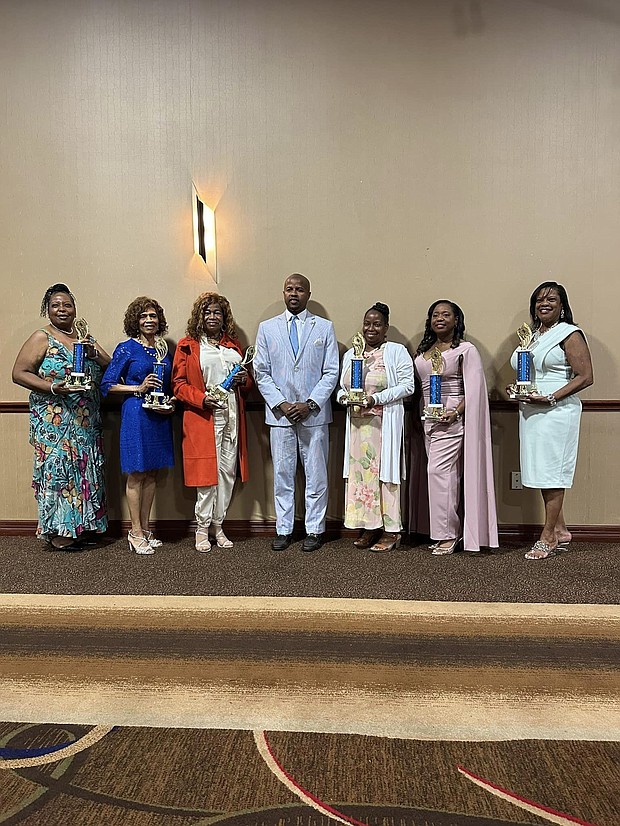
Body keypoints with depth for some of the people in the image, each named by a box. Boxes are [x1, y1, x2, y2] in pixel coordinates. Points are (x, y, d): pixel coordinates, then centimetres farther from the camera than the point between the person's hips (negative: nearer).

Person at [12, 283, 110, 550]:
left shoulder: (85, 337, 15)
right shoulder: (41, 338, -1)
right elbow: (19, 373, -7)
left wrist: (94, 353, -9)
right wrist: (53, 388, -19)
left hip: (87, 422, 6)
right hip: (54, 420, -6)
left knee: (86, 469, 8)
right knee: (57, 468, -3)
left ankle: (81, 527, 19)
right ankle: (58, 533, 6)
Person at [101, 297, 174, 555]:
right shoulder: (127, 349, -4)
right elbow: (107, 384, -5)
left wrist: (170, 405, 2)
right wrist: (139, 388, -14)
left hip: (160, 417, 6)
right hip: (135, 415, -6)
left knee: (152, 473, 10)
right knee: (136, 474, 0)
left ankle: (144, 528, 21)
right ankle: (136, 533, 10)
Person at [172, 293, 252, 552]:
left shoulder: (233, 345, 18)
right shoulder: (187, 346, 5)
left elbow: (248, 382, 24)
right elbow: (178, 384, -1)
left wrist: (244, 380, 0)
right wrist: (202, 399, -16)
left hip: (232, 417, 5)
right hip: (204, 418, -4)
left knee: (228, 472, 5)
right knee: (207, 473, -5)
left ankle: (218, 525, 18)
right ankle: (202, 528, 9)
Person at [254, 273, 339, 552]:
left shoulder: (324, 327, 6)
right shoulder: (267, 328, 8)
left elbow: (331, 372, 0)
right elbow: (261, 372, 4)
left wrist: (309, 404, -10)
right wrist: (281, 404, -7)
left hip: (314, 414, -1)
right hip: (279, 413, 1)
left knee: (316, 475, 5)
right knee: (282, 475, 7)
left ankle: (314, 530, 17)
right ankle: (283, 530, 18)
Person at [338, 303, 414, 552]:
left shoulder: (397, 352, 0)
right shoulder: (350, 354, 16)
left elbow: (407, 385, -8)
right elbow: (342, 386, 20)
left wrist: (376, 398, -17)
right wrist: (343, 396, -4)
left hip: (385, 423, -5)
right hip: (357, 424, 5)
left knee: (384, 471, -3)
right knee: (359, 471, 5)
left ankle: (391, 531, 6)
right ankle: (369, 527, 15)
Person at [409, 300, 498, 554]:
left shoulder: (466, 350, -3)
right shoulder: (422, 351, 16)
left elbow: (474, 390, -10)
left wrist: (456, 412, -21)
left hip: (451, 418, -6)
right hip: (428, 418, 7)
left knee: (438, 470, -12)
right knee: (447, 475, 9)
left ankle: (447, 535, -1)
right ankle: (453, 532, 17)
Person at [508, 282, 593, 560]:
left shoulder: (570, 334, -5)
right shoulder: (531, 335, 18)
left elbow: (585, 376, -12)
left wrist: (551, 398, -20)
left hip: (556, 412, -8)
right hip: (531, 412, 8)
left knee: (551, 472, -4)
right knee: (542, 472, 10)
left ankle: (548, 536, 5)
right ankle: (560, 531, 21)